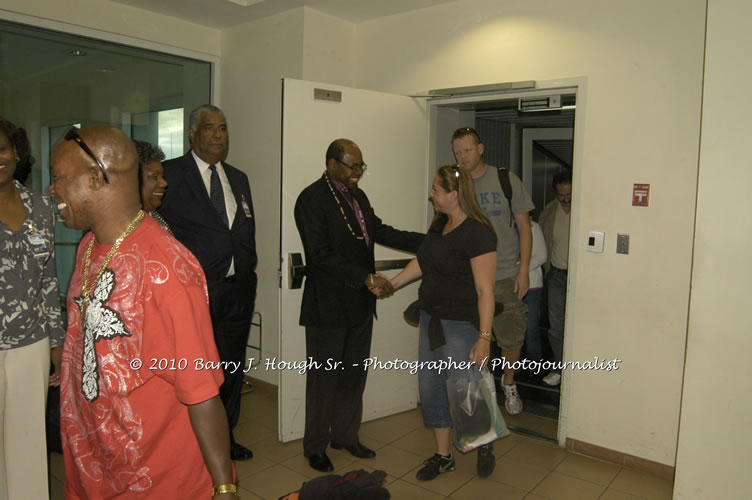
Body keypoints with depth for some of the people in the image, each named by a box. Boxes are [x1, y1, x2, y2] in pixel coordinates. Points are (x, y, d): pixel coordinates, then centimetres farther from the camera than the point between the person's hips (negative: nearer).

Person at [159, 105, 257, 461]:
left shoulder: (239, 179, 15)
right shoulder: (171, 174, -4)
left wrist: (247, 272, 10)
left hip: (237, 288, 6)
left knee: (232, 366, 16)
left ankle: (226, 436, 34)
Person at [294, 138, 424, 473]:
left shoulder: (358, 196, 10)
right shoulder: (312, 199, -15)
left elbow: (379, 231, 11)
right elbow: (321, 256, -21)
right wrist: (367, 278, -25)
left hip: (359, 304, 7)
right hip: (328, 306, -7)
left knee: (354, 375, 17)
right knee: (324, 378, 8)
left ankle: (345, 436, 36)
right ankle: (315, 447, 27)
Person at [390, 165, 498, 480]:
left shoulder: (477, 233, -19)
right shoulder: (440, 224, 7)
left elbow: (485, 291, -21)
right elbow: (423, 262, 20)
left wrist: (484, 338, -25)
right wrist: (390, 285, 17)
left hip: (462, 326, -8)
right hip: (432, 320, 8)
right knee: (431, 389, 13)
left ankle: (484, 445, 32)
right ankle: (443, 456, 31)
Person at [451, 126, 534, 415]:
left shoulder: (506, 181, -1)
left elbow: (524, 228, 1)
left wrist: (524, 270, -6)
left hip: (505, 276, -1)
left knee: (511, 337, 6)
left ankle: (509, 384, 33)